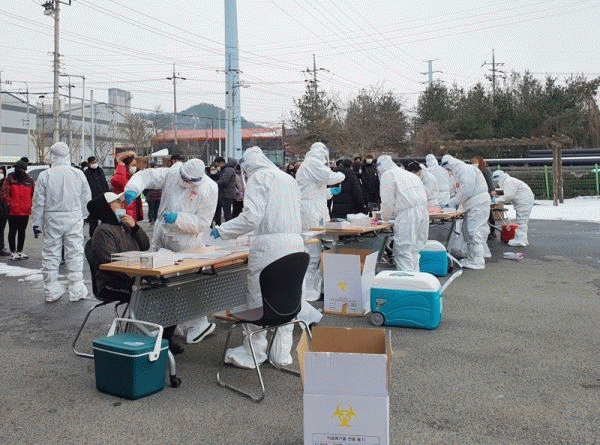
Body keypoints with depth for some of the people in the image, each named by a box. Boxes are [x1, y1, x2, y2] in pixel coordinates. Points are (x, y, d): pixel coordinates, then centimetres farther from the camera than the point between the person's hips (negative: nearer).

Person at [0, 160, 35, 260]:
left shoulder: (30, 180, 9)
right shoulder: (10, 179, 0)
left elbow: (34, 194, 14)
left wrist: (31, 206, 5)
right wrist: (9, 204, -13)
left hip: (25, 211, 4)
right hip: (13, 211, -4)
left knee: (22, 231, 12)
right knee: (13, 231, 3)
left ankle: (20, 251, 23)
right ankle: (13, 252, 10)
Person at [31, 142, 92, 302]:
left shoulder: (45, 175, -4)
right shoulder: (78, 174, 0)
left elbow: (38, 202, -1)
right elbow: (86, 199, 6)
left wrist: (36, 223, 7)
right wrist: (83, 216, 18)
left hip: (52, 219, 0)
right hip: (74, 218, 0)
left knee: (50, 254, 8)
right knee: (75, 253, 4)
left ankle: (51, 291, 14)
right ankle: (76, 290, 6)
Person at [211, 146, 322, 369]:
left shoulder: (259, 178, -2)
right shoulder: (289, 179, 22)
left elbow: (251, 217, -13)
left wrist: (221, 231, -4)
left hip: (269, 244, -7)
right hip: (295, 242, 8)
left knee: (259, 298, 3)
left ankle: (254, 352, 12)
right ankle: (282, 353, 19)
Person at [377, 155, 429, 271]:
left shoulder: (387, 175, 4)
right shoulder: (409, 174, 26)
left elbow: (388, 201, -1)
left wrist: (385, 216, 19)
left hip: (406, 215, -8)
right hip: (423, 213, 8)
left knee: (403, 251, -7)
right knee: (414, 250, 15)